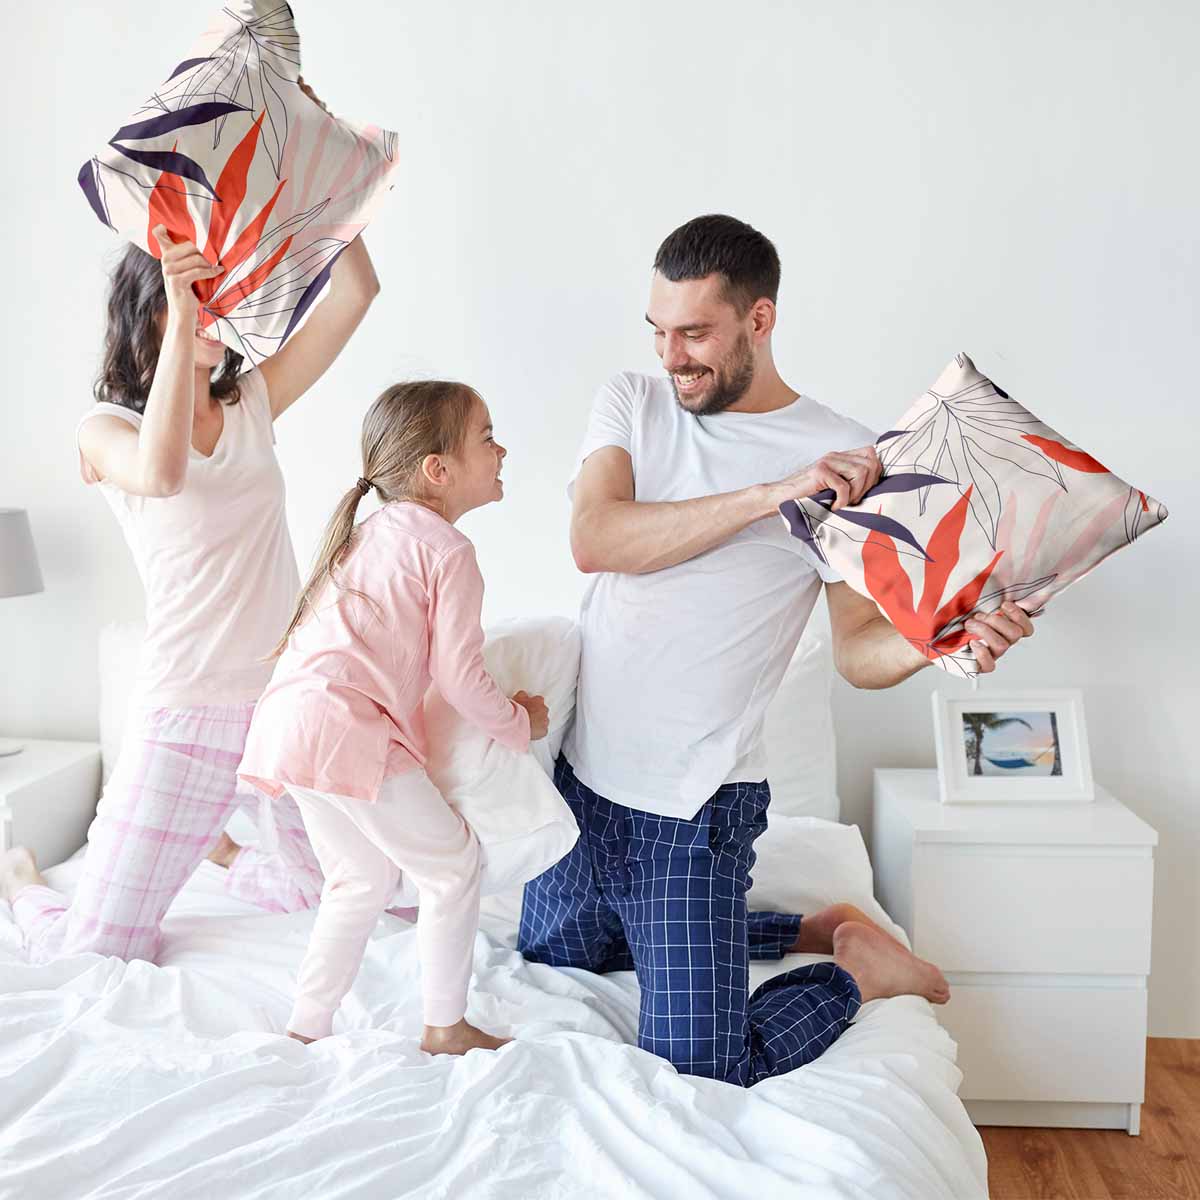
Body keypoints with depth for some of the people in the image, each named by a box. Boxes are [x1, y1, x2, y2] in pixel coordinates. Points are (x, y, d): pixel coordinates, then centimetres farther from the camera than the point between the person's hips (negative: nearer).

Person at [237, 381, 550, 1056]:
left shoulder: (371, 532, 22)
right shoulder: (448, 549, -6)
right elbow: (460, 677, -8)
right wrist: (520, 723, 9)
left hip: (291, 721, 9)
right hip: (349, 731, -9)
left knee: (363, 879, 23)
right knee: (453, 862, 8)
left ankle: (307, 1028, 29)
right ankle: (446, 1026, 18)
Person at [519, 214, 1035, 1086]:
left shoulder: (847, 456, -9)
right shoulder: (633, 403, -1)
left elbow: (859, 651, -7)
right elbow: (593, 541, -20)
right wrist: (772, 494, -27)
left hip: (696, 802, -5)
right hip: (585, 768, 5)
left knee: (703, 1069, -8)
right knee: (555, 955, 26)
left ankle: (856, 965, 20)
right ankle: (810, 930, 33)